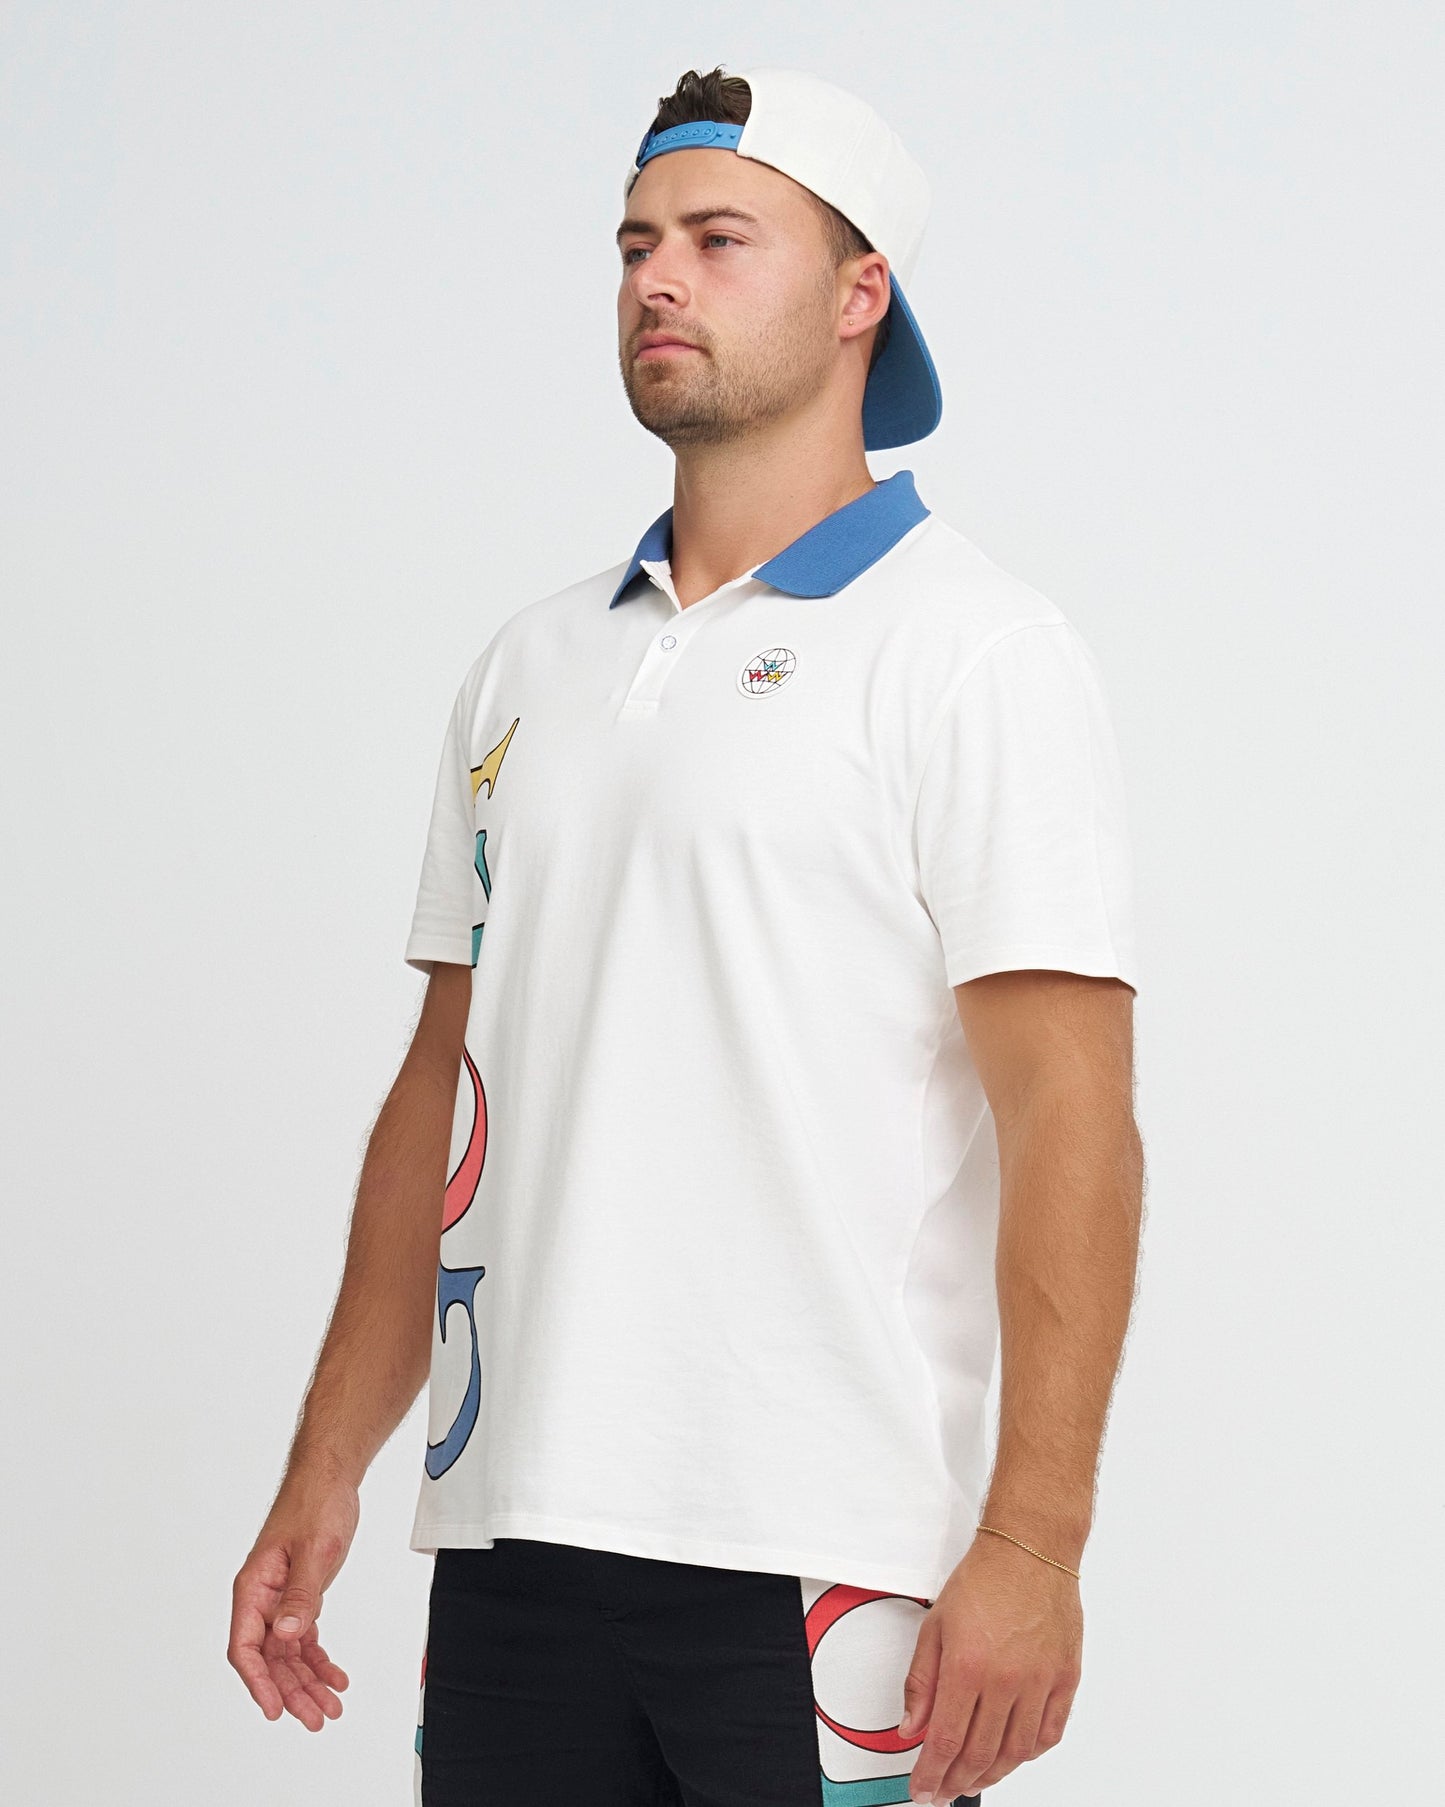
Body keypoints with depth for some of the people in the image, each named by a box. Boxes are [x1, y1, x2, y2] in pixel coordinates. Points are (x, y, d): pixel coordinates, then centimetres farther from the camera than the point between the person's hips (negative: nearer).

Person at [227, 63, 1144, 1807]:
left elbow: (1070, 1119, -11)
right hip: (509, 1540, 6)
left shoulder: (973, 653, -4)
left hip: (815, 1567, -5)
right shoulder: (530, 667, 15)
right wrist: (324, 1475, 13)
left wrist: (1031, 1547, -18)